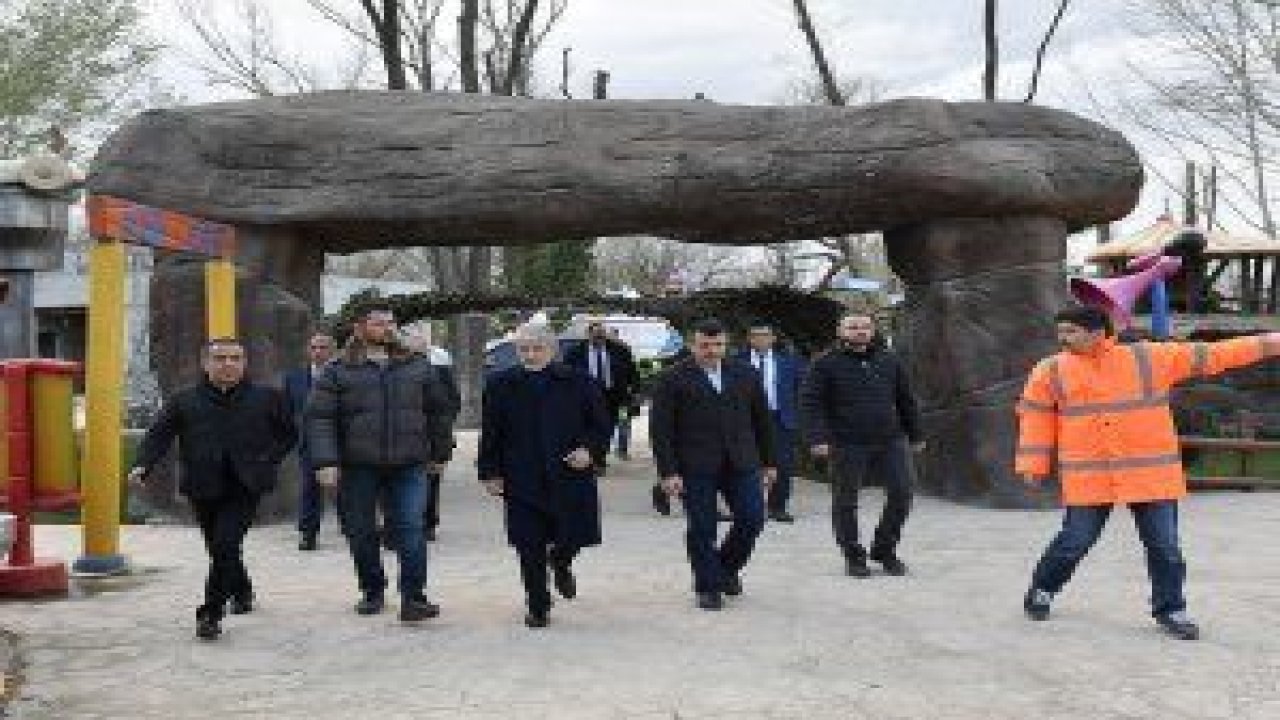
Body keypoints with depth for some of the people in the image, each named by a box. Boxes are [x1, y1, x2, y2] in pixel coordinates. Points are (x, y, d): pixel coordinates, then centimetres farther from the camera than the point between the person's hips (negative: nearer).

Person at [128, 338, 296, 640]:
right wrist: (142, 466, -17)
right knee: (219, 550, 14)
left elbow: (289, 434, 14)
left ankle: (210, 613, -6)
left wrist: (268, 461, 1)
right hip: (204, 489, 2)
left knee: (225, 546, -16)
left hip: (245, 488, -2)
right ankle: (241, 592, 43)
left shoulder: (267, 398, 4)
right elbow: (158, 436, 0)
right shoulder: (183, 401, 4)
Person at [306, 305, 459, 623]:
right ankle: (372, 592, 26)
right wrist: (325, 461, -14)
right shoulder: (339, 371, 1)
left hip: (408, 466, 0)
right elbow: (319, 417, -4)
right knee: (360, 533, 9)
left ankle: (413, 598, -5)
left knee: (410, 530, -8)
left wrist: (440, 452, 16)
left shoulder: (419, 367, 9)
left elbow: (442, 409, 17)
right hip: (358, 467, 0)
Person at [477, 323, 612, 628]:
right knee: (530, 549, 1)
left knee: (573, 536, -1)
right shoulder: (501, 386, 5)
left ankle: (560, 562, 37)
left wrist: (587, 448, -8)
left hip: (570, 475, 0)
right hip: (522, 480, 0)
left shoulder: (577, 383, 2)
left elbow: (601, 425, 9)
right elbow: (490, 435, 9)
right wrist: (490, 473, 4)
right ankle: (538, 607, 18)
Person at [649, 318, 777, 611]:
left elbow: (762, 420, 16)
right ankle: (708, 588, 15)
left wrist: (768, 462, 13)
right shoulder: (672, 379, -1)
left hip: (741, 464, 3)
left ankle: (727, 567, 24)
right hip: (695, 468, -3)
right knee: (701, 530, 0)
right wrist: (668, 471, -11)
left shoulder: (746, 375, 10)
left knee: (752, 519, -2)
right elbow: (660, 430, -4)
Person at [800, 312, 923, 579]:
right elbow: (811, 404, -5)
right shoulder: (826, 365, -1)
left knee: (901, 494, 0)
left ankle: (885, 550, 18)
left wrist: (915, 435, 20)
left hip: (891, 441, 3)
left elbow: (906, 401, 20)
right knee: (845, 502, 2)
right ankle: (853, 557, 17)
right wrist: (818, 438, -16)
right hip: (848, 445, -3)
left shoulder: (889, 362, 11)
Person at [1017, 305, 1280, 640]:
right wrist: (1033, 465, 0)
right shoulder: (1051, 372, 0)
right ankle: (1042, 590, 27)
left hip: (1151, 474, 1)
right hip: (1088, 478, 0)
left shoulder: (1150, 359, -1)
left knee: (1164, 546, 3)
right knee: (1074, 543, 4)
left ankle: (1170, 609, 20)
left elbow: (1211, 355, 2)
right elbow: (1036, 420, 5)